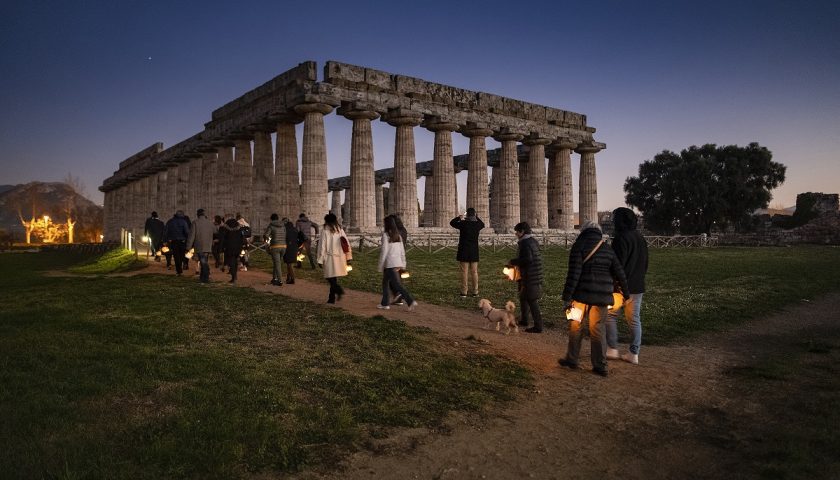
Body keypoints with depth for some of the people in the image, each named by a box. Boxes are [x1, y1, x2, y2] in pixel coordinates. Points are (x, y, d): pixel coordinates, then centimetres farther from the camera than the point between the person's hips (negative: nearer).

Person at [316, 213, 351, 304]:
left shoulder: (325, 231, -9)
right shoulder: (340, 230, 5)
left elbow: (322, 247, -7)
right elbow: (347, 244, 6)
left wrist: (320, 260, -2)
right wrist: (348, 257, 12)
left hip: (330, 258, -5)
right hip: (339, 258, 5)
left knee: (330, 277, 1)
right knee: (333, 278, 14)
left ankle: (339, 290, -23)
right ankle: (331, 298, 17)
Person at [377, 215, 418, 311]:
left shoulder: (386, 235, -11)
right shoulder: (398, 235, 9)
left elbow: (384, 251, -13)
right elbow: (402, 250, 11)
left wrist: (380, 266, -6)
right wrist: (402, 264, 16)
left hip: (389, 263, -8)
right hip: (397, 263, 8)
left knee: (396, 284, -7)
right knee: (386, 282, 19)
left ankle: (411, 301, -13)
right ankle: (385, 303, 24)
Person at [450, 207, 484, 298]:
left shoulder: (463, 223, -13)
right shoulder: (477, 224, -3)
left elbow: (451, 223, 4)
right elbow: (482, 224, 23)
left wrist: (459, 217, 17)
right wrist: (476, 217, 23)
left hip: (464, 251, -3)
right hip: (474, 251, 3)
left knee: (464, 272, 1)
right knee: (474, 272, 9)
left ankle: (464, 292, 1)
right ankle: (475, 292, 12)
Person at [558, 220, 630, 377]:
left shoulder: (578, 246, -5)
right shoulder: (607, 249, 10)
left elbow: (574, 273, -13)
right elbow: (619, 274, 13)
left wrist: (567, 297, -12)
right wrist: (625, 293, 28)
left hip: (582, 294, -4)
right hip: (602, 296, 4)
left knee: (575, 326, 11)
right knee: (598, 329, 9)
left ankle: (572, 359, 19)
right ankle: (600, 365, 10)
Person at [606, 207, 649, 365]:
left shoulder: (621, 238, -16)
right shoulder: (641, 238, 11)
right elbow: (645, 263, 17)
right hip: (638, 286, 8)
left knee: (610, 315, 6)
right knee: (634, 319, 9)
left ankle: (613, 349, 8)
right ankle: (634, 354, 12)